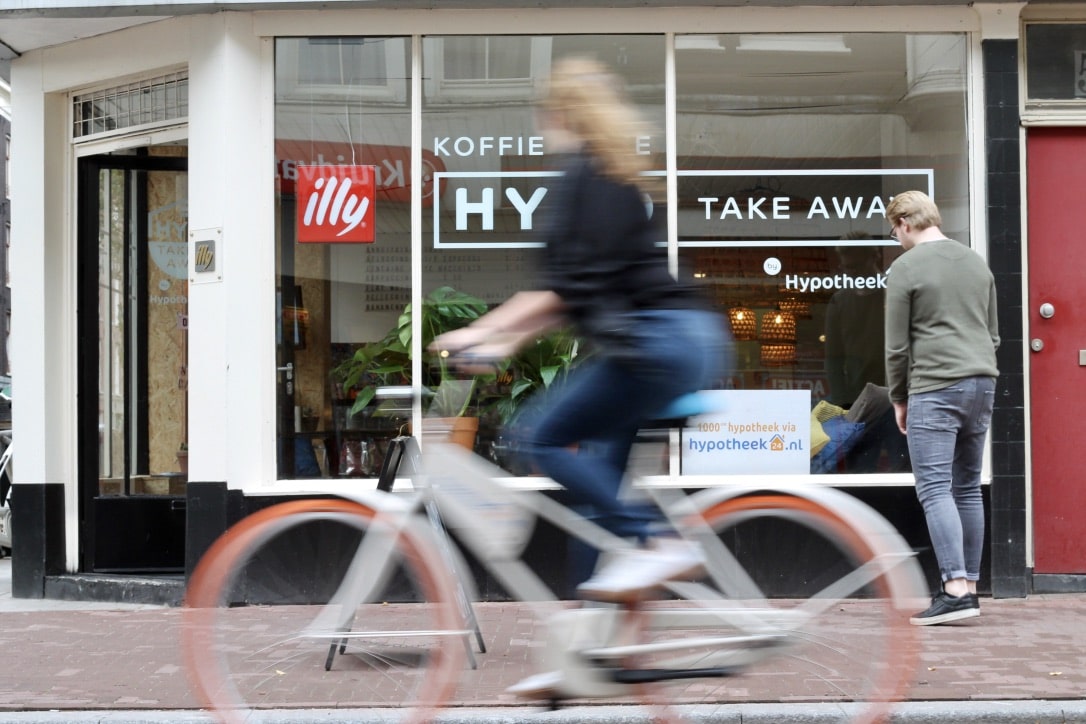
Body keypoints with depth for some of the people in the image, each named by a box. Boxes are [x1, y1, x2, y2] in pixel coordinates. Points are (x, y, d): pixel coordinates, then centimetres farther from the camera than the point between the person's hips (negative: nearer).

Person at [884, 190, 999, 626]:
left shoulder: (905, 268, -5)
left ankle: (956, 589, -16)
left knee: (935, 489, -8)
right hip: (982, 382, 7)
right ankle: (968, 586, 13)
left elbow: (897, 345, -5)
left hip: (935, 388, -7)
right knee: (968, 488, 11)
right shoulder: (977, 263, 16)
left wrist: (898, 398, 6)